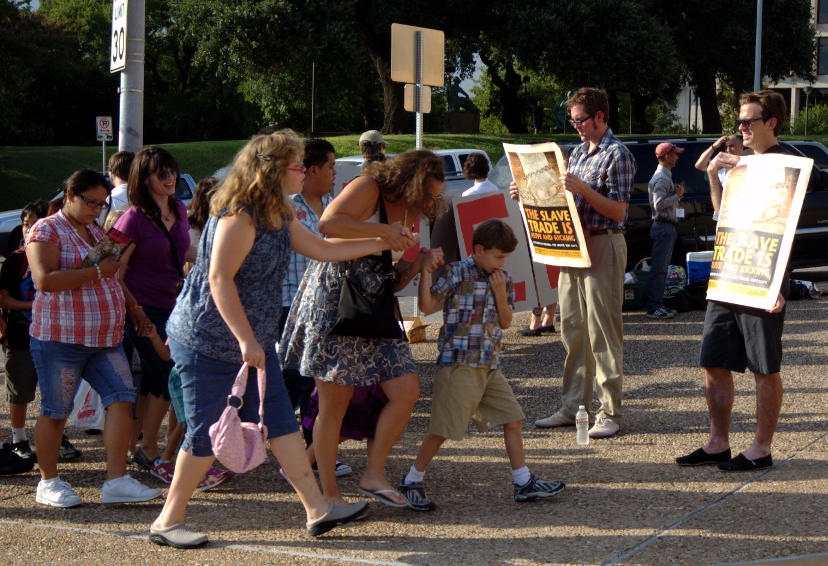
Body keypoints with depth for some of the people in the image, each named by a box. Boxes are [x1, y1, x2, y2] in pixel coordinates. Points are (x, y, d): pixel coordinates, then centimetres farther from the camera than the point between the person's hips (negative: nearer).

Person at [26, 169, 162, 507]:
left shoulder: (97, 232, 19)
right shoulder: (46, 230, -6)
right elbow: (45, 279, -20)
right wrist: (96, 272, -18)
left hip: (105, 339, 7)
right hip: (60, 338, -7)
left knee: (122, 399, -5)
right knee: (55, 411, 1)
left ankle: (116, 481, -6)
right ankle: (48, 483, 13)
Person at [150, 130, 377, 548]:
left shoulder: (279, 217, 11)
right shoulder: (239, 217, -19)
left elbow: (322, 249, 21)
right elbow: (220, 280, -24)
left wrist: (382, 243, 20)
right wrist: (246, 341, -26)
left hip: (253, 342, 9)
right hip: (207, 342, -9)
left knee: (281, 422, 6)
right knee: (207, 433, -4)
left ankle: (317, 511, 9)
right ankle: (167, 522, 8)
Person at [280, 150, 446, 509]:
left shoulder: (408, 215, 16)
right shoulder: (368, 189, -7)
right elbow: (328, 223, -25)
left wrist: (419, 263, 0)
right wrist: (382, 232, -22)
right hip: (334, 301, -8)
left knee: (406, 391, -5)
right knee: (335, 402, -2)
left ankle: (373, 475, 6)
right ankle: (329, 493, 8)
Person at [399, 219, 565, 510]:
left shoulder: (503, 280, 11)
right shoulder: (458, 273, -8)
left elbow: (505, 322, 8)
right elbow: (427, 305, -13)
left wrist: (500, 292, -5)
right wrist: (425, 273, -23)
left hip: (490, 367, 7)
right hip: (459, 364, -7)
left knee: (512, 418, 7)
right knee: (443, 428, -4)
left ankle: (524, 483, 16)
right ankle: (411, 482, 8)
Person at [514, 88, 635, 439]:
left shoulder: (617, 155, -8)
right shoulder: (578, 152, 17)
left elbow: (617, 210, -15)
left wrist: (583, 189, -26)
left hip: (602, 247, -8)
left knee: (602, 332, -6)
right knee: (572, 330, 10)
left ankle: (610, 414, -3)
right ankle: (572, 407, 16)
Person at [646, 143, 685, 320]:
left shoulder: (665, 176, 19)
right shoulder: (661, 178, -14)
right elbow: (659, 204, -23)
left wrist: (677, 194, 4)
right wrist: (677, 195, -14)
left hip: (668, 227, 11)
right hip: (663, 226, -11)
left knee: (661, 269, 12)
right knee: (658, 269, -10)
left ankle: (657, 305, 16)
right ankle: (653, 308, -11)